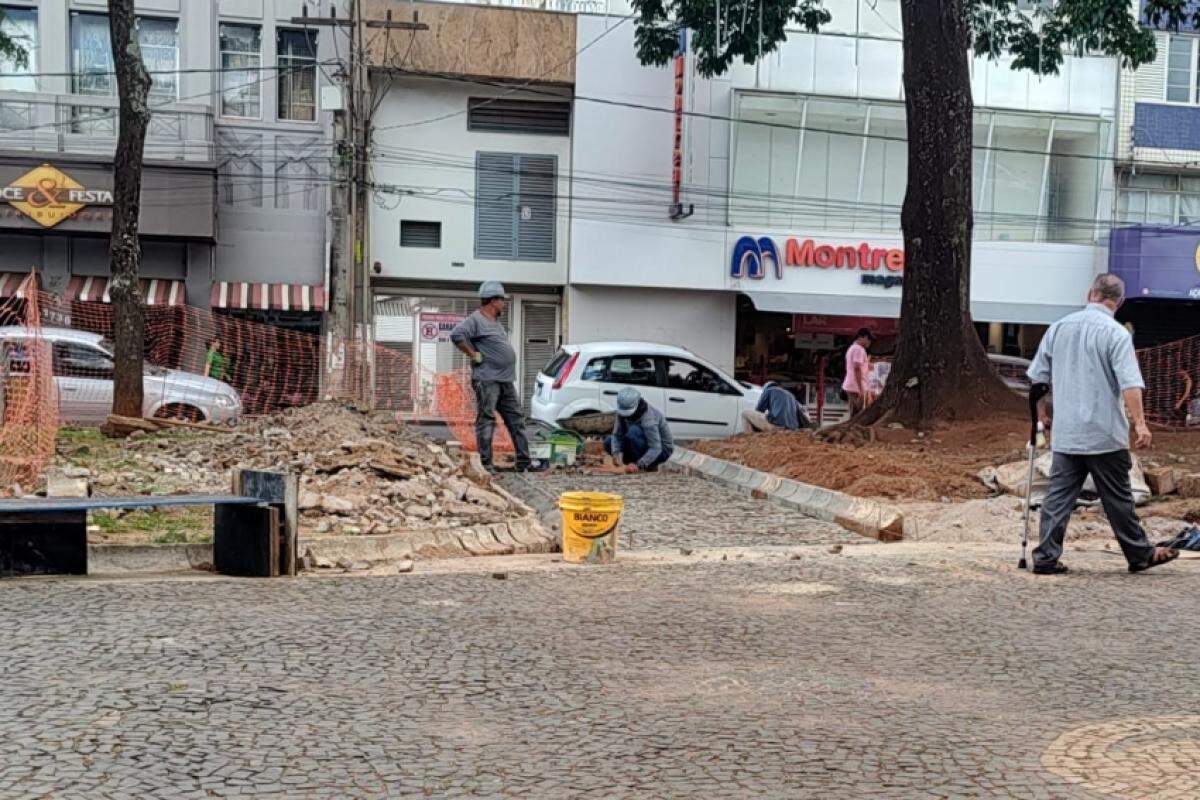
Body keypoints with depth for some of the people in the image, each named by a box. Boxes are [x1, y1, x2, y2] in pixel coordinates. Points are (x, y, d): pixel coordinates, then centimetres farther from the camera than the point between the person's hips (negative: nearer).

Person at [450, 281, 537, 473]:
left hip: (506, 381, 10)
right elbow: (456, 335, -24)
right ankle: (485, 464, -3)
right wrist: (474, 355, -19)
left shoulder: (495, 321, 20)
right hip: (487, 380, -10)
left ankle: (523, 463, 13)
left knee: (517, 420, 9)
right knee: (486, 420, -6)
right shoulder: (476, 320, -10)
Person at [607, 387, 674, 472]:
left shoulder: (648, 418, -33)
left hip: (661, 450, -7)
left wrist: (638, 465, -44)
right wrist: (616, 454, -31)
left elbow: (655, 449, -35)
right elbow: (616, 434, -12)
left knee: (633, 431, -33)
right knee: (608, 443, -5)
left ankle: (650, 466, -18)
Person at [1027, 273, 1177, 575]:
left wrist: (1043, 413, 23)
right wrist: (1140, 423, -16)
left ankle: (1046, 557, 2)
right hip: (1104, 435, -4)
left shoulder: (1059, 327, 8)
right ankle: (1140, 555, 20)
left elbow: (1038, 377, 14)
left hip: (1064, 434, 4)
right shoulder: (1115, 333, -9)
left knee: (1058, 495, 6)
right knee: (1118, 498, 6)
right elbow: (1130, 384, -17)